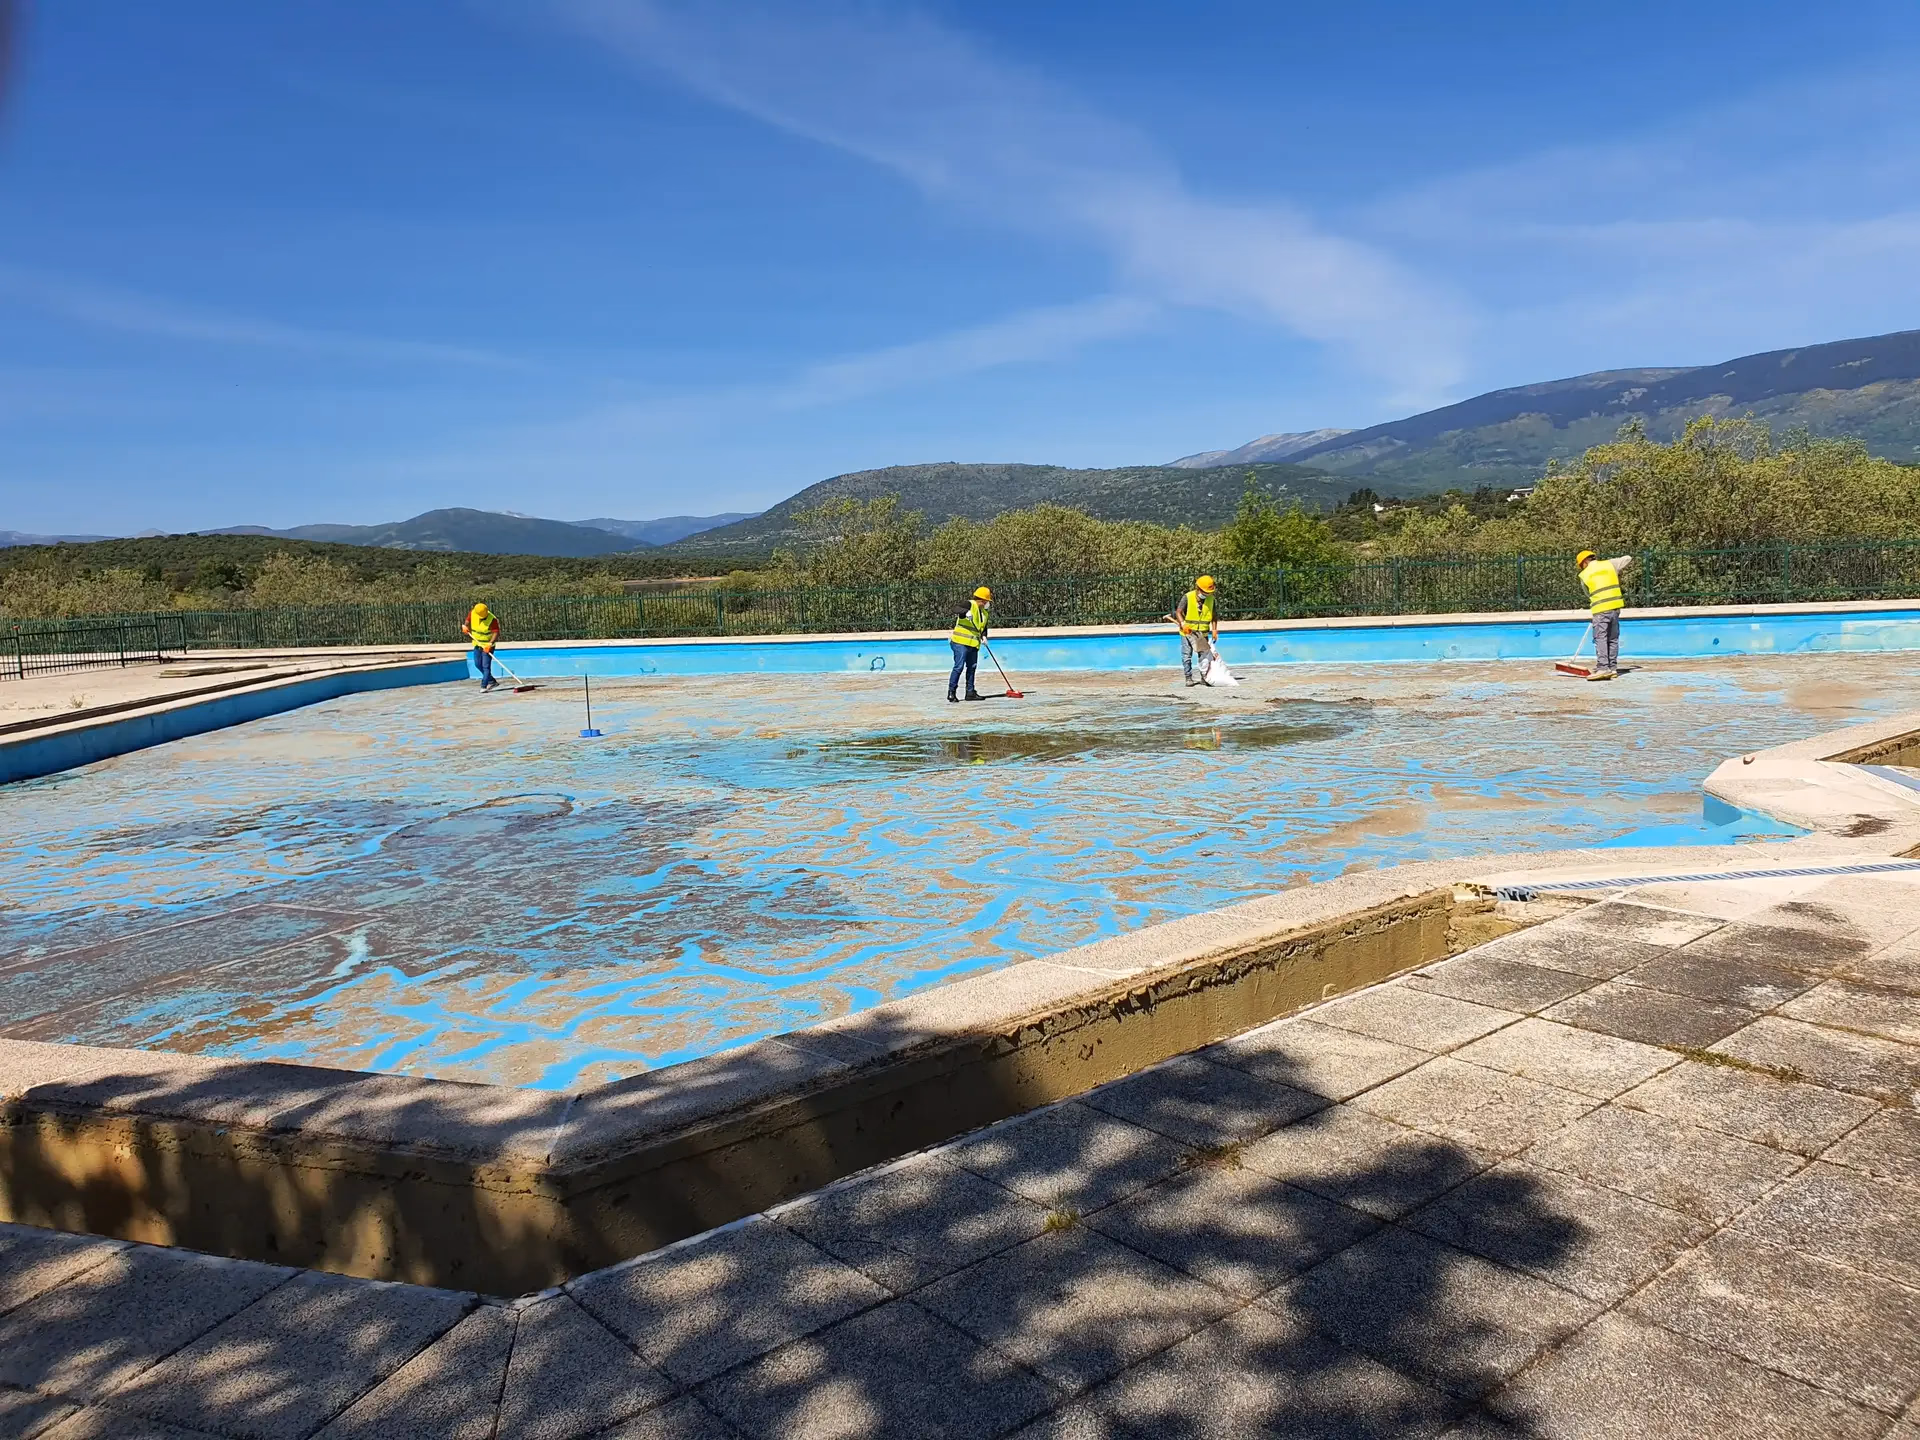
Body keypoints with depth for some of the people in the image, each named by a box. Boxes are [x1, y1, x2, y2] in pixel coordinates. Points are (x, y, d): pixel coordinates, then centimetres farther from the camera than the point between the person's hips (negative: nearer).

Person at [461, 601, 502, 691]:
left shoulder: (492, 619, -25)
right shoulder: (473, 613, -10)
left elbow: (496, 633, -29)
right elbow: (468, 621, 13)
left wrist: (489, 644, -38)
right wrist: (466, 627, -1)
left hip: (487, 645, -7)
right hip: (477, 643, 7)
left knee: (486, 666, -10)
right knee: (478, 664, 13)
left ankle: (484, 686, -8)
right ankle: (492, 681, 24)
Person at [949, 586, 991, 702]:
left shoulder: (985, 613, 17)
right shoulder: (969, 605, -8)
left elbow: (984, 628, 21)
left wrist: (984, 636, 1)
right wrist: (966, 612, -40)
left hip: (974, 644, 9)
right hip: (961, 642, -9)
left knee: (972, 667, 11)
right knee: (959, 667, -11)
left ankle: (970, 692, 19)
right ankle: (951, 691, -6)